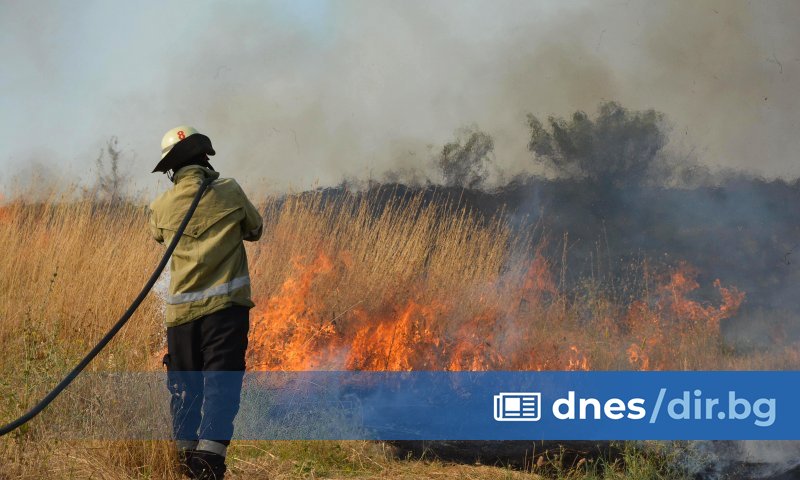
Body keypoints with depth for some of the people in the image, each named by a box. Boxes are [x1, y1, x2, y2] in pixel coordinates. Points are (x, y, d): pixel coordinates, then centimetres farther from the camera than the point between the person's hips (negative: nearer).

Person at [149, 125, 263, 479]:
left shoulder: (162, 206, 3)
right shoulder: (230, 193, -2)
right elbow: (255, 229, 15)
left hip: (182, 309, 3)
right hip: (226, 305, -3)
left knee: (184, 384, 13)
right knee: (221, 382, -4)